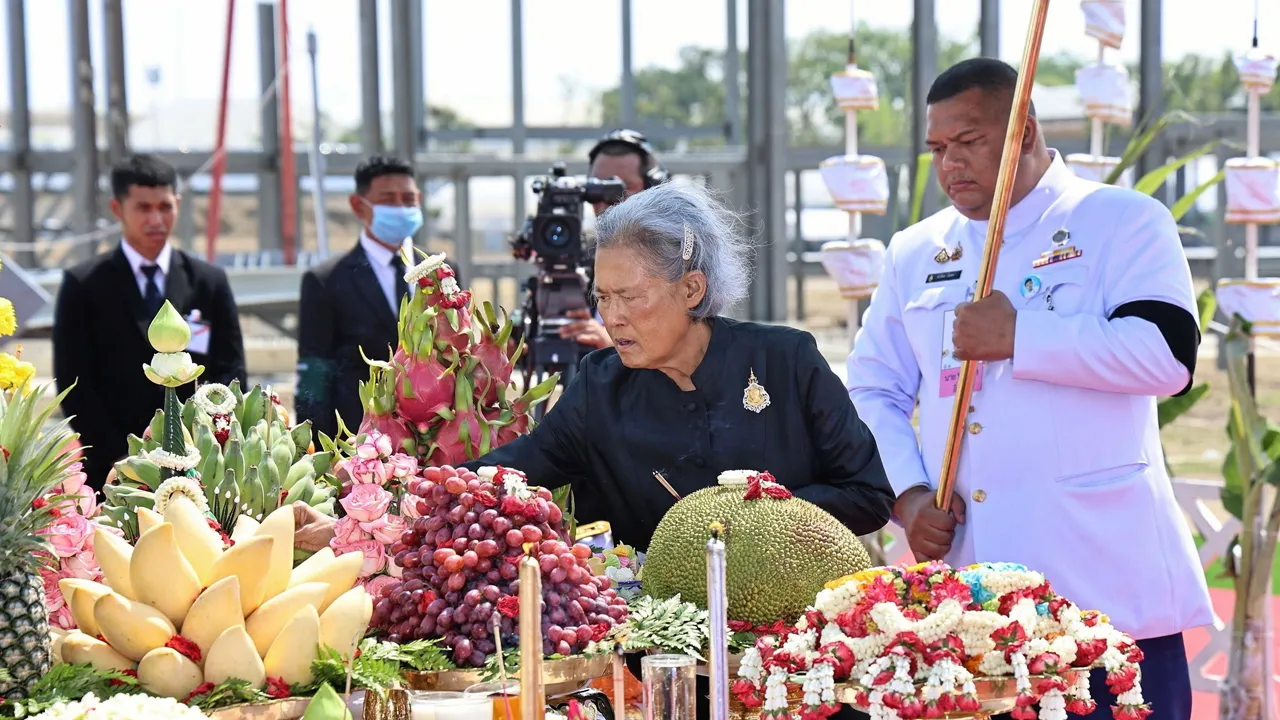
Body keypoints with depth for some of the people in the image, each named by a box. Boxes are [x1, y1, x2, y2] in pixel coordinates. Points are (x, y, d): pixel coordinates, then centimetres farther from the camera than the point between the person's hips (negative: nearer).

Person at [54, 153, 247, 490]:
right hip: (111, 471, -1)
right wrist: (120, 459, -8)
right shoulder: (83, 285, 4)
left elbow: (230, 374, 7)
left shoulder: (210, 282, 9)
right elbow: (75, 384, 0)